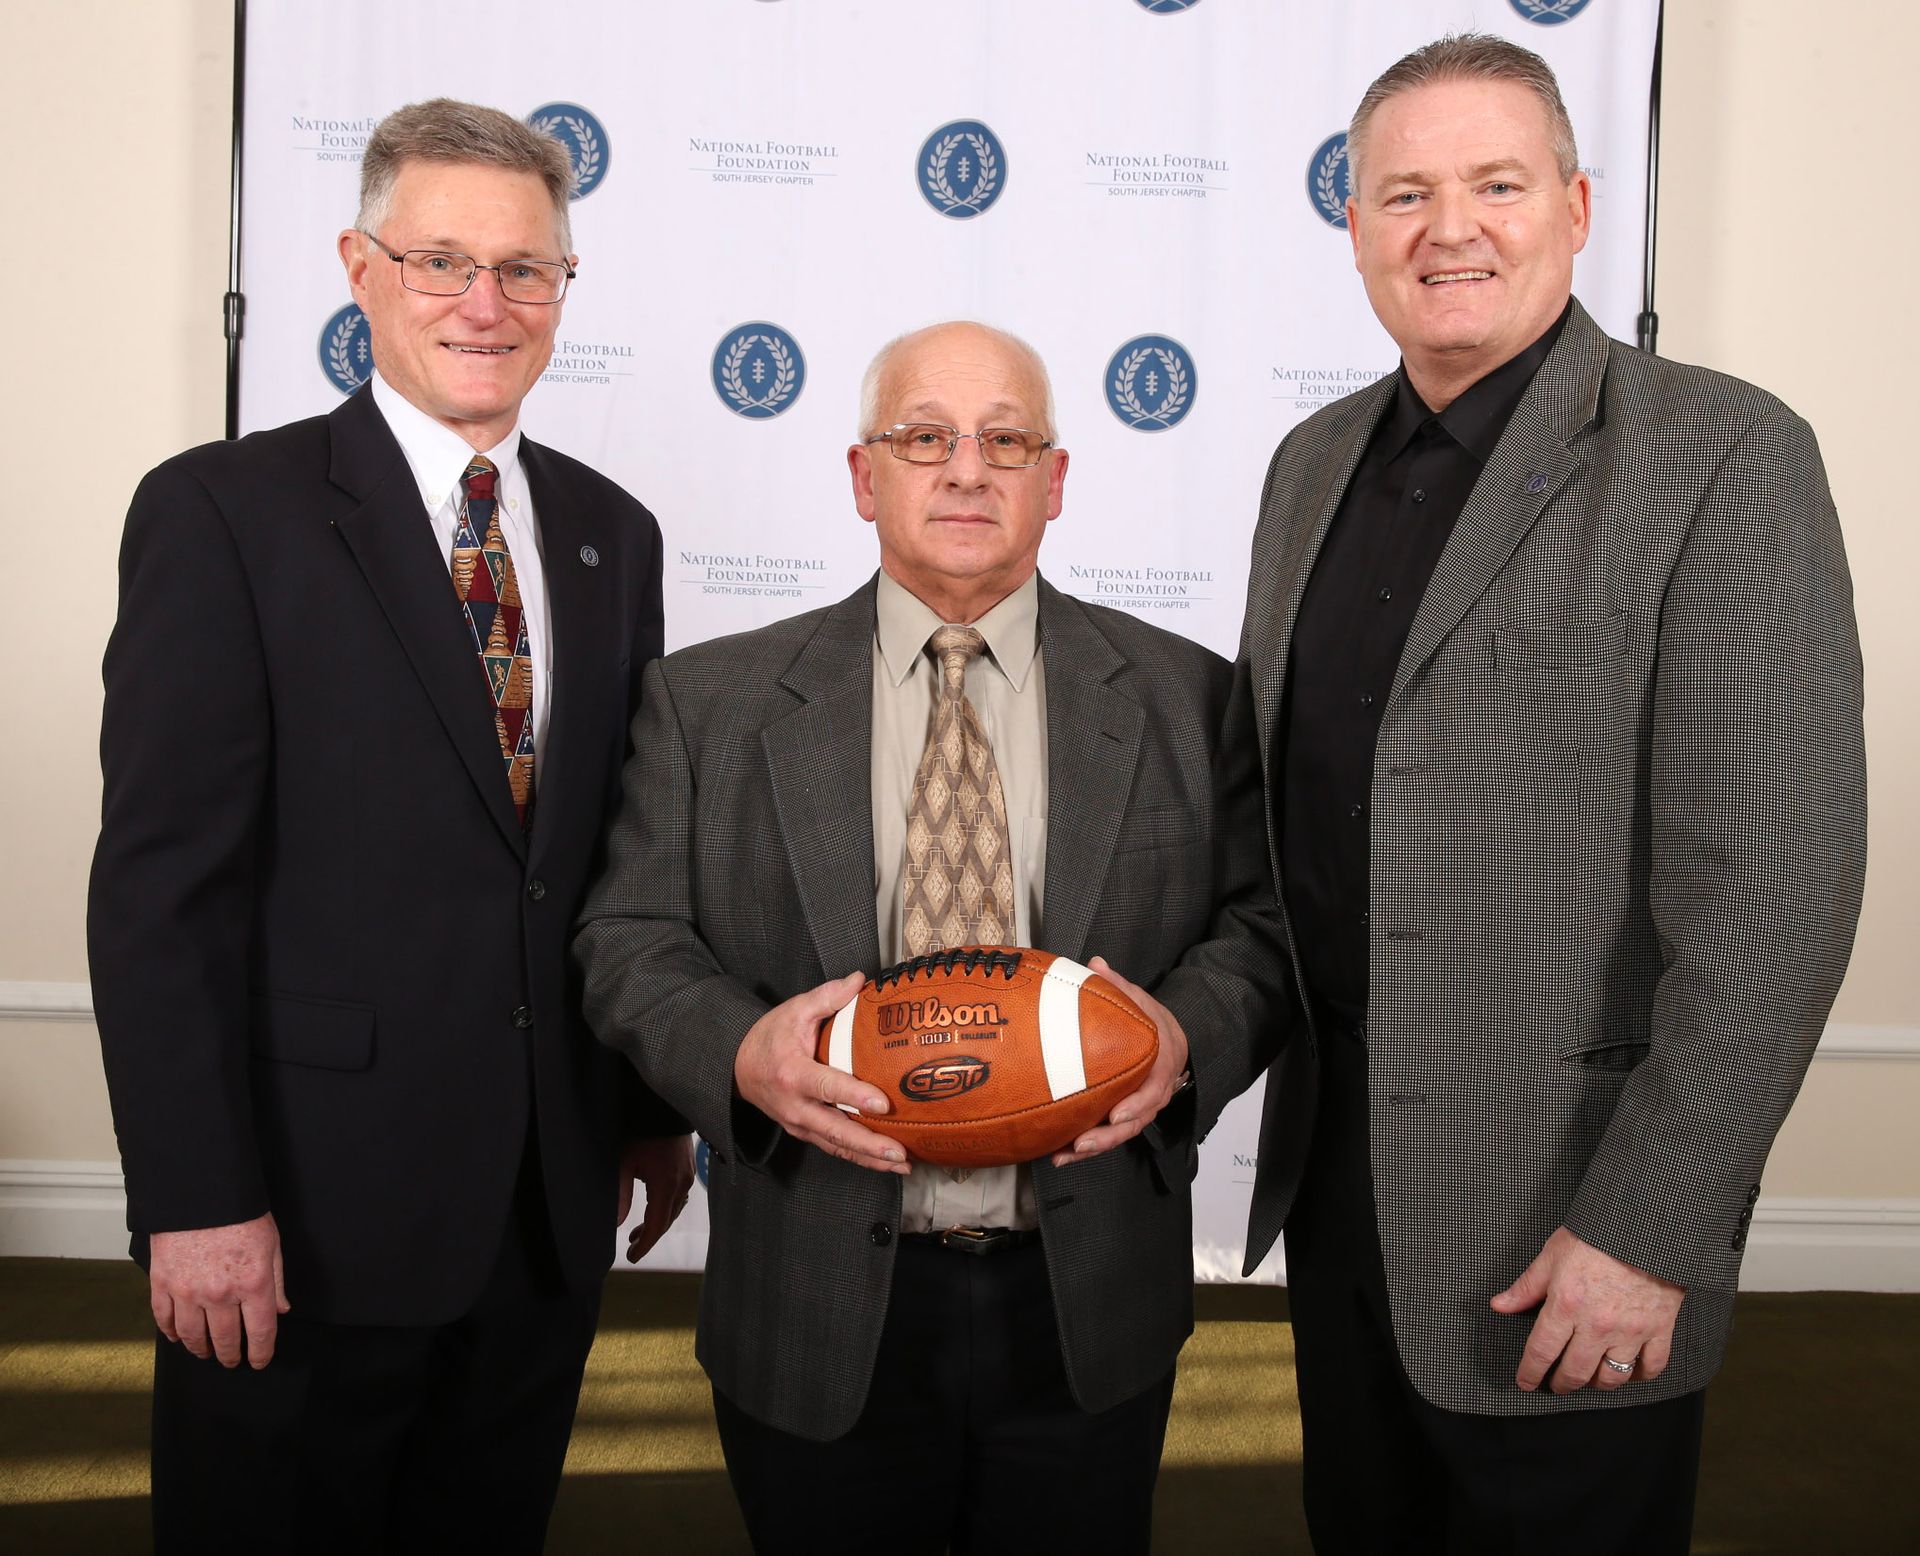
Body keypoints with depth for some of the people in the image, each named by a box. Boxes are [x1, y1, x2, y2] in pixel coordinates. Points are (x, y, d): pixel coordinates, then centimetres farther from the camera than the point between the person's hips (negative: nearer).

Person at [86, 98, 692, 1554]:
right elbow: (162, 883, -12)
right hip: (309, 1208, -5)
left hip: (553, 1202, 5)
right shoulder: (221, 512, -8)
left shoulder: (612, 534, 9)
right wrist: (195, 1201, -15)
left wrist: (658, 1105, 13)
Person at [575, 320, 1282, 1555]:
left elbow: (1264, 919, 3)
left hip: (1089, 1316, 1)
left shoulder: (1185, 699, 4)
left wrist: (1188, 1034, -17)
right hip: (819, 1320, 0)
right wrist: (738, 1052, -18)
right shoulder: (712, 701, 3)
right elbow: (631, 934, 1)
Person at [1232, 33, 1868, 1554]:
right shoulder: (1315, 460, 9)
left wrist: (1647, 1230, -18)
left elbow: (1773, 882, -17)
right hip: (1332, 1160, 6)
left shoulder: (1722, 457, -13)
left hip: (1553, 1209, -6)